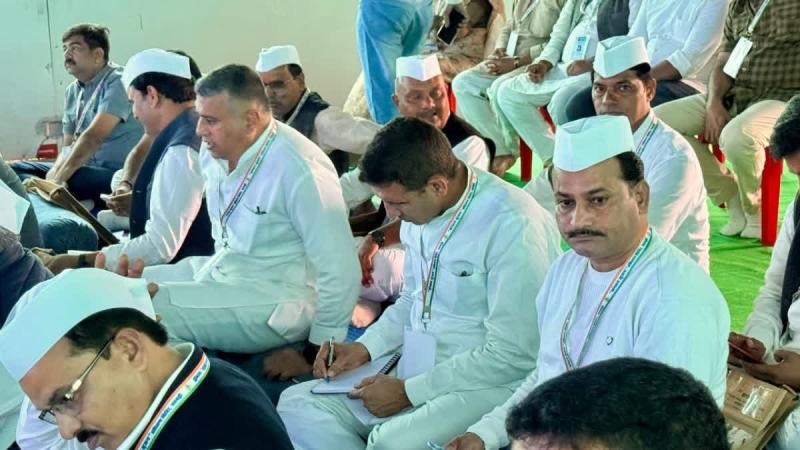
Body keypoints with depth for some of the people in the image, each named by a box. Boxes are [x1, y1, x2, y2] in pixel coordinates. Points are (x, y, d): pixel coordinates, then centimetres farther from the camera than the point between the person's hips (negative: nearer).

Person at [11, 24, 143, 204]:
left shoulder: (117, 82, -12)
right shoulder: (73, 91, 13)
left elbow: (93, 137, -22)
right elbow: (68, 147, 12)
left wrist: (56, 179, -25)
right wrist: (52, 175, -10)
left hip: (117, 175, -8)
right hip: (84, 169, 8)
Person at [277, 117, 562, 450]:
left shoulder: (513, 226, -21)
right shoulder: (420, 210, 2)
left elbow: (512, 356, -20)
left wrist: (408, 391, -15)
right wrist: (366, 347, 2)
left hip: (487, 383, -8)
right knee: (298, 406, -5)